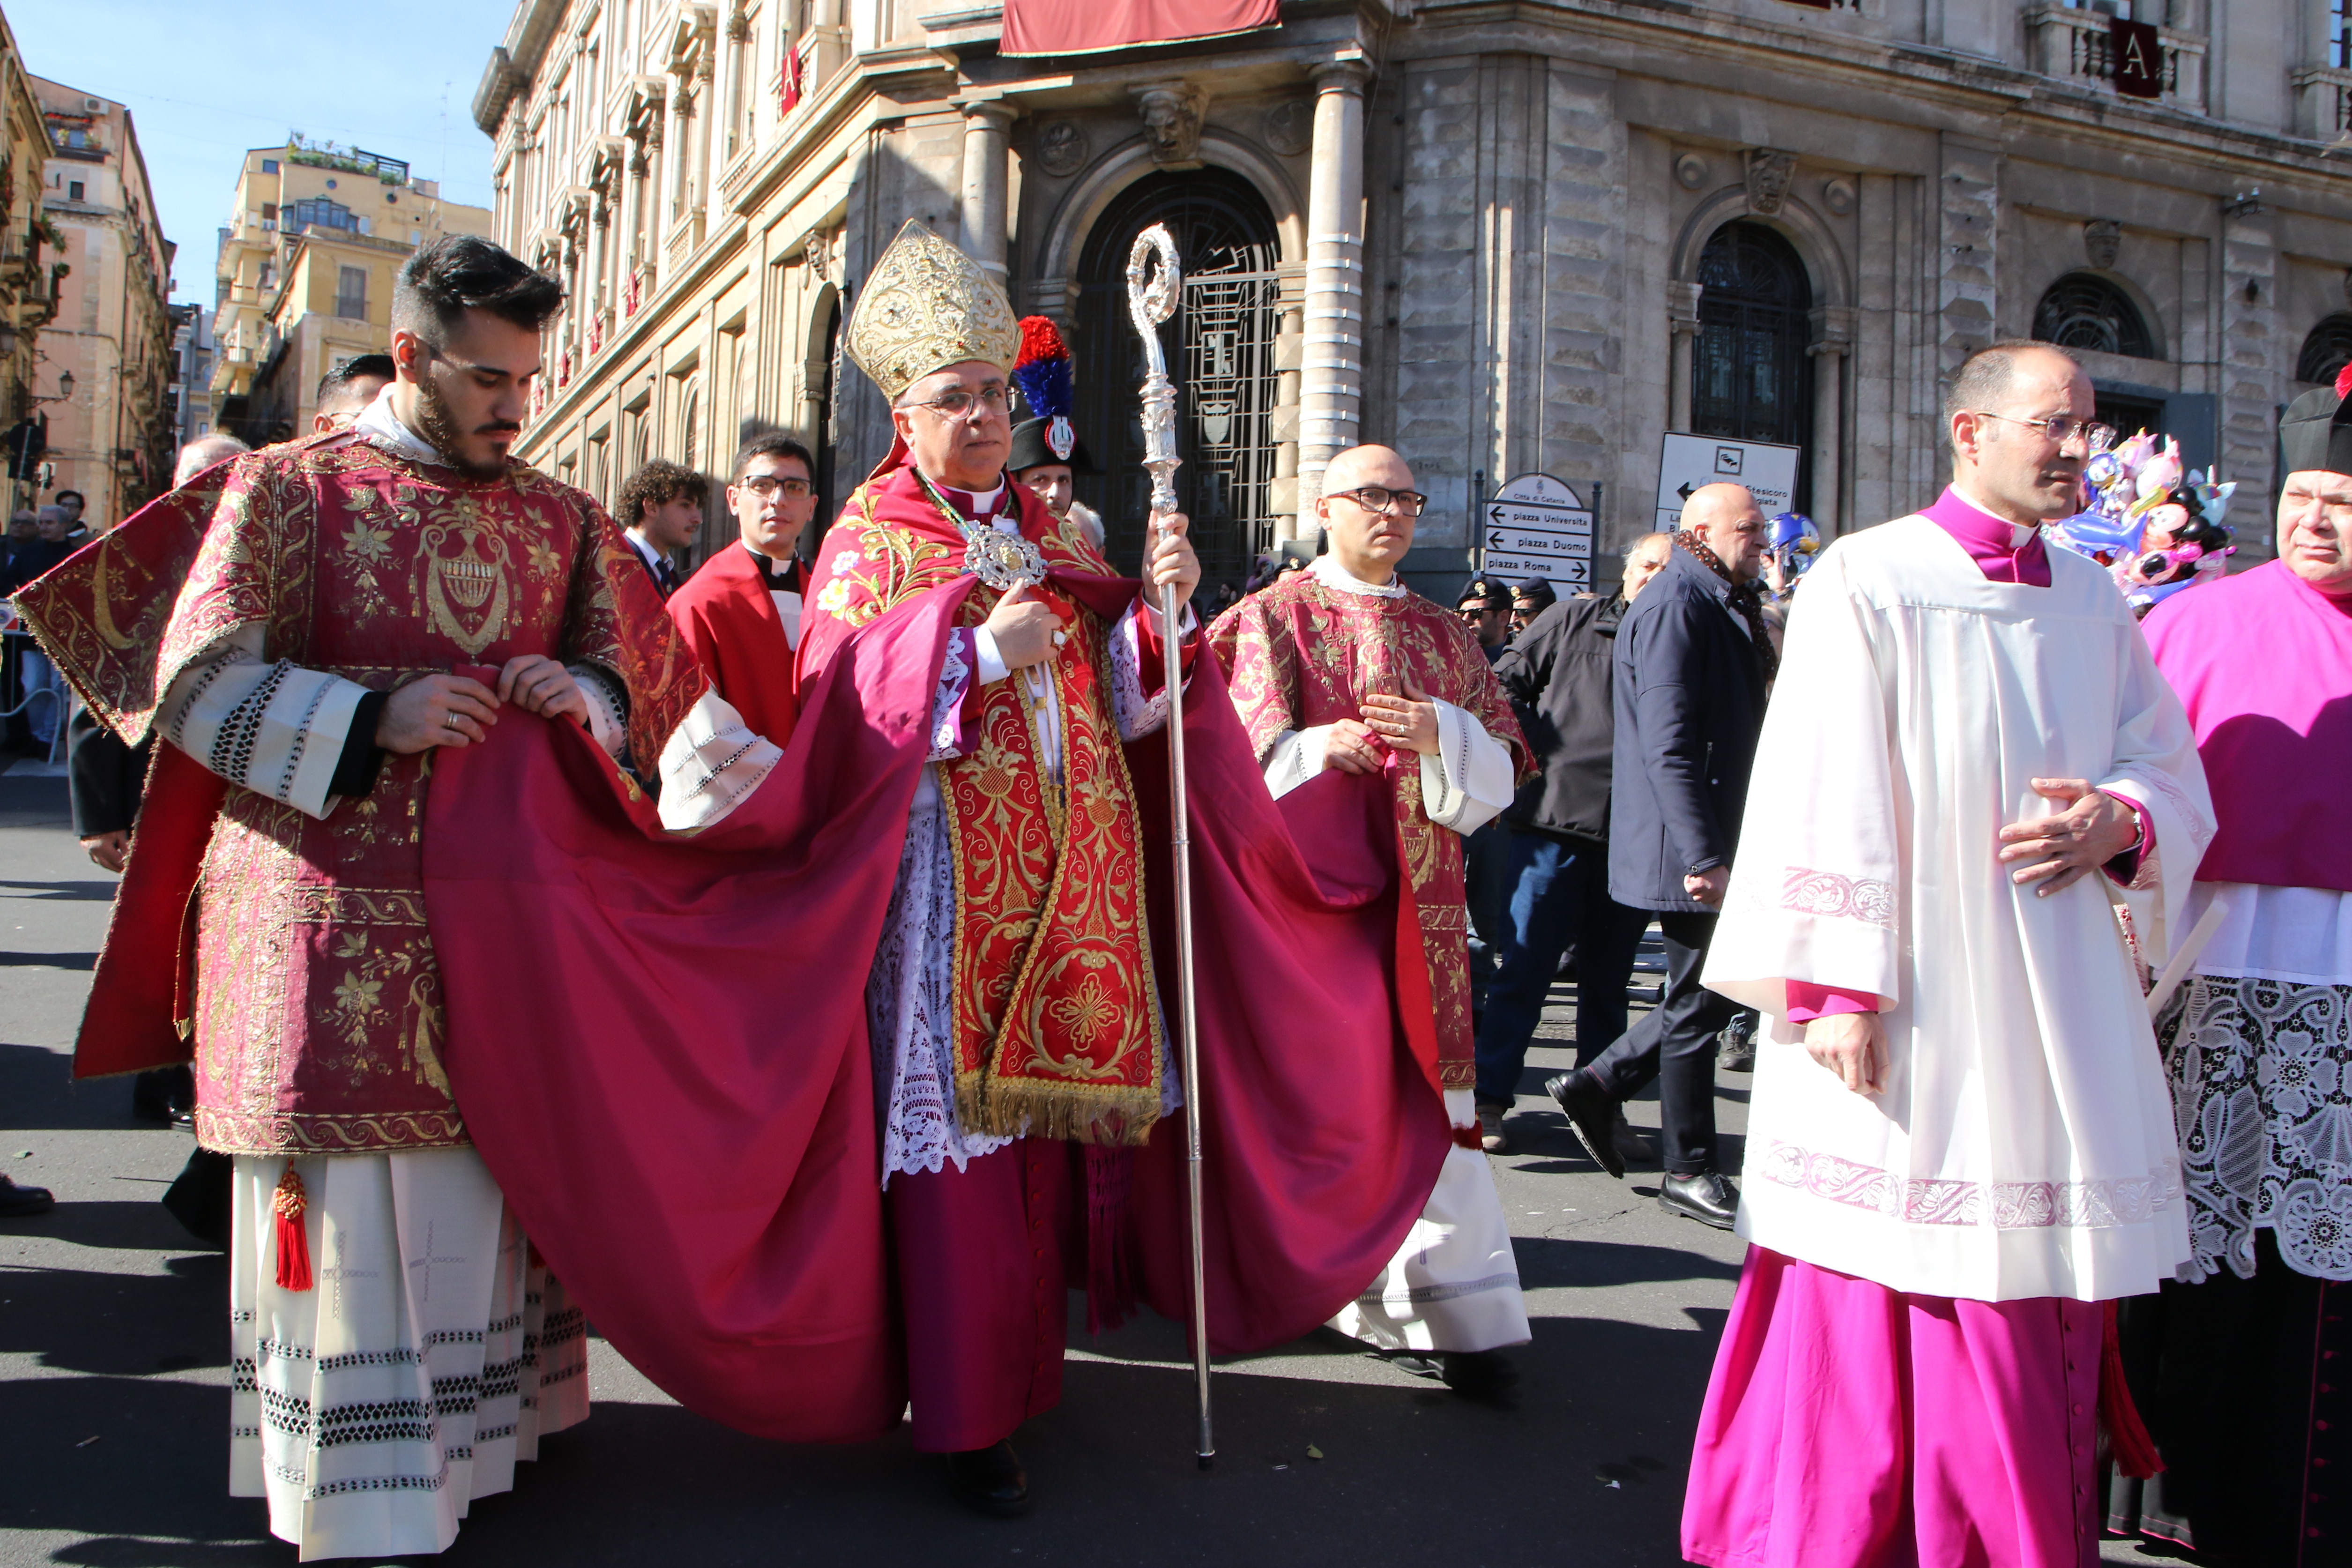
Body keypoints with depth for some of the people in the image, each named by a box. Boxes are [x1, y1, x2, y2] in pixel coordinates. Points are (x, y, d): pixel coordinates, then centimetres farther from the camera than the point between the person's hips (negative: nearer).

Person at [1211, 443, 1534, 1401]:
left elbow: (1502, 759, 9)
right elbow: (1249, 747, -4)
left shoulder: (1445, 636, 17)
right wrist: (1315, 752, -23)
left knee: (1424, 1089, -2)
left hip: (1416, 894, 3)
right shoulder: (1274, 617, 7)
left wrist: (1440, 735, -11)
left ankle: (1460, 1314, 0)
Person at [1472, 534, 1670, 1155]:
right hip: (1556, 818, -2)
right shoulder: (1573, 620, 7)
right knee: (1525, 964, -1)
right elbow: (1505, 684, 7)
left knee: (1609, 975, 10)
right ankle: (1488, 1098, 7)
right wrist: (1538, 751, -4)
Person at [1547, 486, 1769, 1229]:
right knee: (1698, 1003, 0)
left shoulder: (1719, 605, 18)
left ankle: (1597, 1084, 24)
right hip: (1687, 848, -10)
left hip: (1714, 844, 10)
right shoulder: (1675, 606, -16)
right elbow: (1668, 745, -24)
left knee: (1709, 993, 14)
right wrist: (1702, 856, -27)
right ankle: (1690, 1171, 12)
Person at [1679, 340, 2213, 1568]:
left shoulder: (2091, 602, 11)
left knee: (2038, 1306, 10)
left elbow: (2172, 772, 16)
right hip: (1909, 1005, -5)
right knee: (1876, 1316, 2)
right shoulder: (1865, 582, -6)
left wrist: (2118, 823, -8)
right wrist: (1837, 989, -16)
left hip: (2057, 1003, 6)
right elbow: (1822, 798, -11)